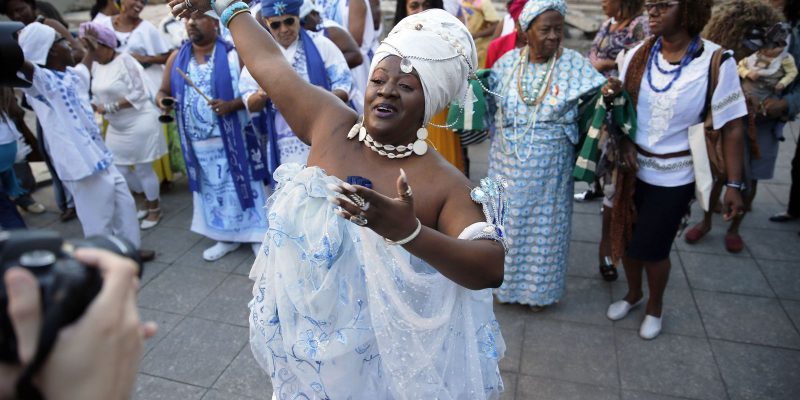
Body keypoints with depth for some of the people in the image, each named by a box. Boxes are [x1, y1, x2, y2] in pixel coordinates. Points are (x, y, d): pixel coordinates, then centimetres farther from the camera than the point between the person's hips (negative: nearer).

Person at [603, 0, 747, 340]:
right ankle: (633, 294, 43)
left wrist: (734, 185, -10)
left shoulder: (716, 63, -15)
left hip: (675, 178, -3)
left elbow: (731, 128, -10)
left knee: (652, 247, 5)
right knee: (626, 239, 14)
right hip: (633, 169, 4)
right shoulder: (637, 56, -5)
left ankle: (655, 306, 35)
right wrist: (624, 142, -10)